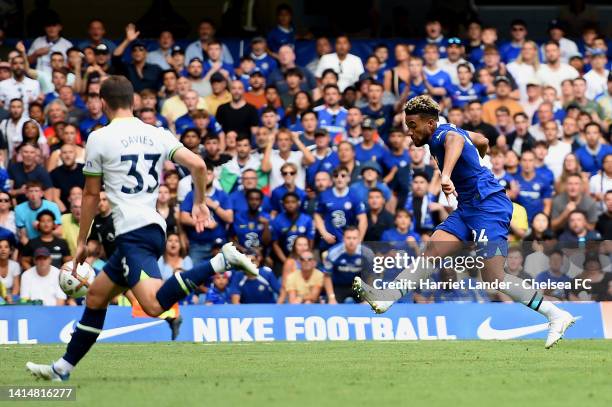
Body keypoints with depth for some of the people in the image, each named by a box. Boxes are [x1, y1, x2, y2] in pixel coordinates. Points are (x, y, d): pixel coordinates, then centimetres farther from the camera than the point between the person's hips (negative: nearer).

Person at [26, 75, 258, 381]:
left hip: (133, 231, -8)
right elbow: (197, 164, 1)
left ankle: (221, 261, -33)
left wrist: (81, 242, 14)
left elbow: (91, 195, 4)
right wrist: (199, 203, 18)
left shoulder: (99, 138, -2)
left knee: (154, 304, -26)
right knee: (95, 296, 19)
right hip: (154, 227, 8)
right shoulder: (157, 135, 11)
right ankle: (62, 368, 23)